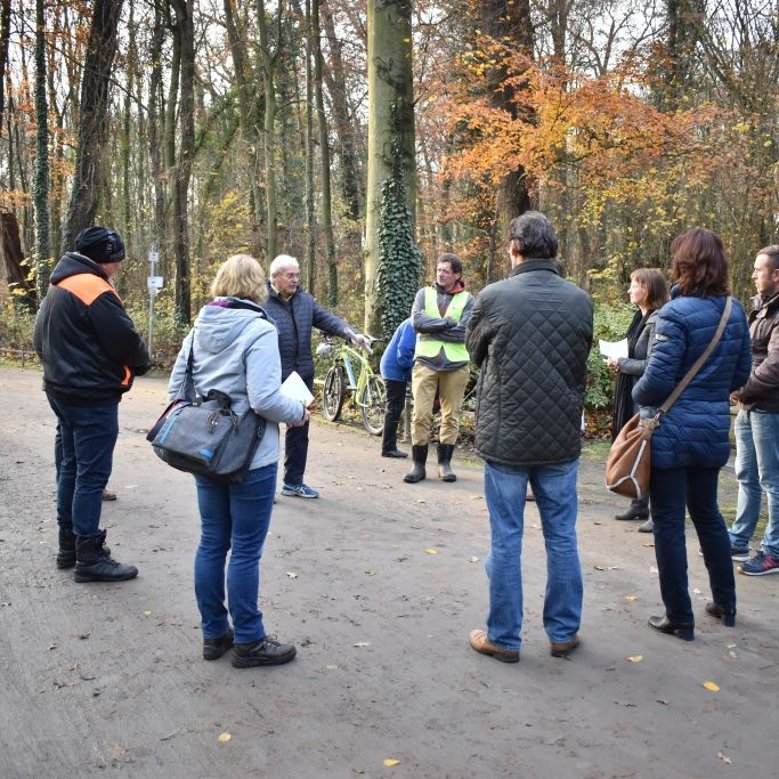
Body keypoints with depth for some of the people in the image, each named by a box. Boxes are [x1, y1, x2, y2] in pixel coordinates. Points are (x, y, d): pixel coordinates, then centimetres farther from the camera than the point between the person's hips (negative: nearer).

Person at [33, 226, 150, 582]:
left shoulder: (58, 286, 14)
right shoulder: (93, 287, -17)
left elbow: (42, 338, 19)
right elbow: (124, 339, -18)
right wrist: (143, 363, 0)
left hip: (62, 389, 10)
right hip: (92, 396, -10)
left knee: (70, 468, 15)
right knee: (92, 474, -5)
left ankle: (68, 545, 24)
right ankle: (89, 557, 0)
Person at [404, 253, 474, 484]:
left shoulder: (467, 299, 4)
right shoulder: (424, 293, 9)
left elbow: (465, 333, -9)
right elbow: (417, 322, -8)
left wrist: (431, 328, -8)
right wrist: (448, 322, -11)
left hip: (456, 364, 0)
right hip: (426, 361, 0)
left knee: (451, 416, 5)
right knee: (421, 415, -3)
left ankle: (445, 463, 16)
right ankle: (419, 465, 5)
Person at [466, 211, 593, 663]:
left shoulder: (493, 298, -10)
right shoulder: (580, 301, -2)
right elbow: (582, 361, 11)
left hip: (505, 438, -2)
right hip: (562, 439, 3)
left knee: (506, 540, 7)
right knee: (562, 538, 13)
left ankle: (504, 637, 18)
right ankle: (564, 633, 25)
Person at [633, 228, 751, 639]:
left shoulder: (677, 313, -17)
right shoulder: (735, 312, 4)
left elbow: (657, 379, -19)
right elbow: (741, 376, 12)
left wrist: (637, 395, 1)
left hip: (671, 432, -7)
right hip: (713, 430, 7)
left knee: (669, 524, 4)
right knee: (707, 513, 22)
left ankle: (680, 618, 14)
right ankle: (725, 603, 35)